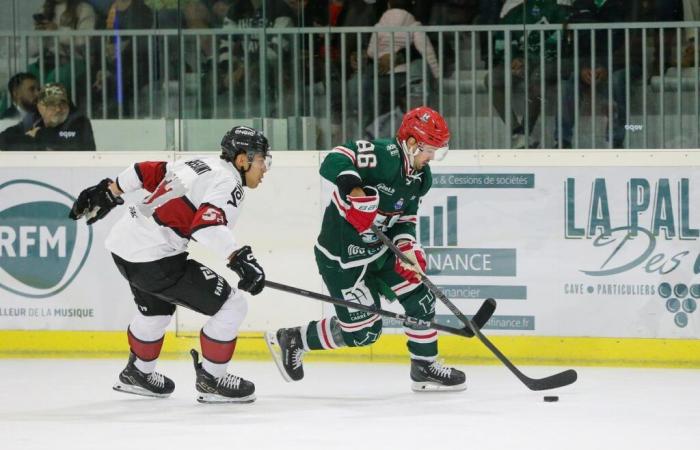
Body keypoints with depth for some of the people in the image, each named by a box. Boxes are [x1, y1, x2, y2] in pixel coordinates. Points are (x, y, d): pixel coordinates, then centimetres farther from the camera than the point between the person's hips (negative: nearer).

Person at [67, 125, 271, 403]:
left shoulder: (199, 165, 15)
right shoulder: (228, 181, -11)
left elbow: (148, 172, 21)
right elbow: (207, 224, -29)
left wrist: (108, 192, 30)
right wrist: (240, 258, -37)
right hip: (153, 258, -10)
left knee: (156, 310, 36)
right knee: (232, 306, -5)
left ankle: (137, 374, 54)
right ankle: (211, 380, 5)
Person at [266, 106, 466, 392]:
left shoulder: (420, 176, 4)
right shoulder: (384, 156, -25)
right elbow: (333, 162, -38)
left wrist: (407, 246, -7)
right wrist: (354, 189, -55)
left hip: (378, 248, 9)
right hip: (342, 257, -9)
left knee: (420, 298, 4)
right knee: (362, 330, -4)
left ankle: (425, 368, 19)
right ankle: (290, 341, 14)